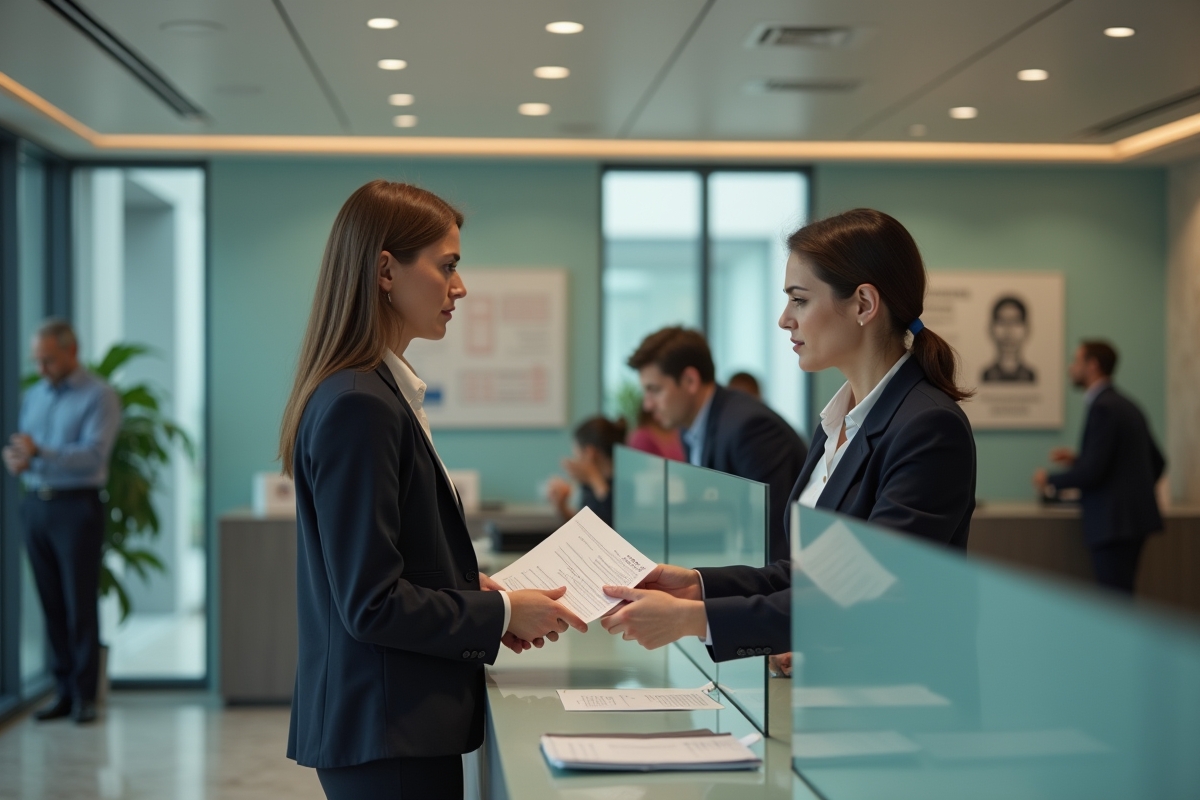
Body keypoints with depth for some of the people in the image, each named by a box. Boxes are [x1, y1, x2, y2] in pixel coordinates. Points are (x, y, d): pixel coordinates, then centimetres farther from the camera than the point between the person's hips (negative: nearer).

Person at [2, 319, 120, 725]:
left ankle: (85, 695, 1)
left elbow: (93, 455, -16)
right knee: (52, 604, 7)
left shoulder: (100, 397, -5)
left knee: (80, 605, -4)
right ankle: (64, 691, 12)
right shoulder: (33, 396, 16)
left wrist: (40, 452, -28)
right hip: (36, 506, 6)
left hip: (76, 508, -6)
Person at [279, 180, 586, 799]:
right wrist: (502, 613, -11)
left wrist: (476, 590, 9)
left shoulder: (383, 392, 11)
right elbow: (370, 604, -20)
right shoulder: (359, 406, -19)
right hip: (389, 734, -10)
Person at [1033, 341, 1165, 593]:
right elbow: (1157, 463, 22)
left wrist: (1051, 481, -2)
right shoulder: (1127, 406, 15)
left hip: (1113, 523, -10)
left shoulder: (1103, 408, -14)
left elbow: (1092, 471, -20)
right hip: (1133, 516, 10)